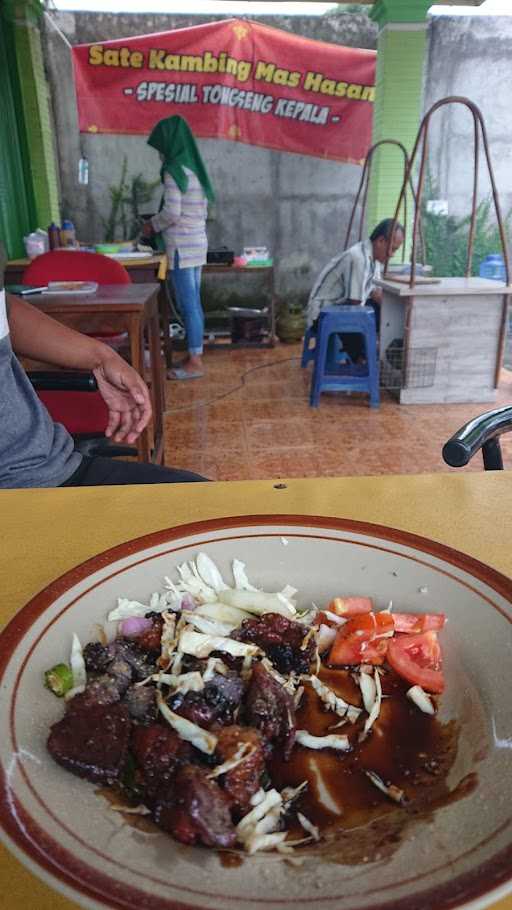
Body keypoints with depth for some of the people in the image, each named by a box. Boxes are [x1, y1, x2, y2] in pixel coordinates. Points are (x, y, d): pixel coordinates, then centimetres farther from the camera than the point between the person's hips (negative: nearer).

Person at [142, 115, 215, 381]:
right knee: (193, 303, 12)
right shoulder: (194, 169, 15)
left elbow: (172, 213, -19)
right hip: (197, 243, 9)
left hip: (182, 247, -9)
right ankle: (196, 355, 19)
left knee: (187, 305, -5)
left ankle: (195, 362, 0)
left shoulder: (174, 170, -12)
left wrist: (152, 225, 0)